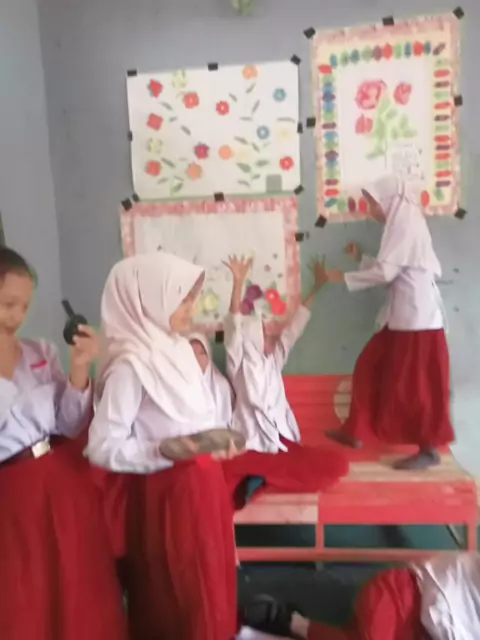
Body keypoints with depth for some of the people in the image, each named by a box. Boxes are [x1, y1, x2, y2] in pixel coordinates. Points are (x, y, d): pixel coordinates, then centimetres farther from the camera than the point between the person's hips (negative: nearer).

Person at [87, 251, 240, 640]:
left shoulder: (178, 348, 3)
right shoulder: (130, 364, -21)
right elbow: (103, 448, -21)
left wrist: (218, 441, 1)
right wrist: (165, 451, -29)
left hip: (204, 481, 8)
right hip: (167, 492, -8)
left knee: (212, 586, 23)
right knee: (181, 596, 11)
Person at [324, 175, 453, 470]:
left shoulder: (406, 226, -13)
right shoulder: (402, 226, 16)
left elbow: (385, 271, -18)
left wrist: (345, 277, -9)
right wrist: (362, 258, 19)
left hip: (417, 318, -10)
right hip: (403, 316, 10)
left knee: (415, 384, -2)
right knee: (370, 371, 12)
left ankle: (430, 449, 12)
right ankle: (356, 432, 21)